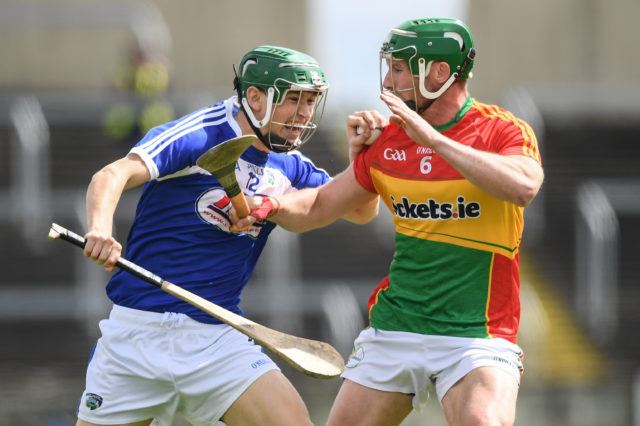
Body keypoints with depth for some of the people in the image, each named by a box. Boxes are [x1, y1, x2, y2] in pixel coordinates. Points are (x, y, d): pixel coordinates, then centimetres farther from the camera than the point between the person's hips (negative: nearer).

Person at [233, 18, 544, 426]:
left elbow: (523, 187, -29)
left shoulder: (502, 130, -8)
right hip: (394, 327, 5)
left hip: (475, 334, -5)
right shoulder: (388, 140, 8)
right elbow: (318, 207, 15)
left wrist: (433, 139, -29)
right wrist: (272, 205, -7)